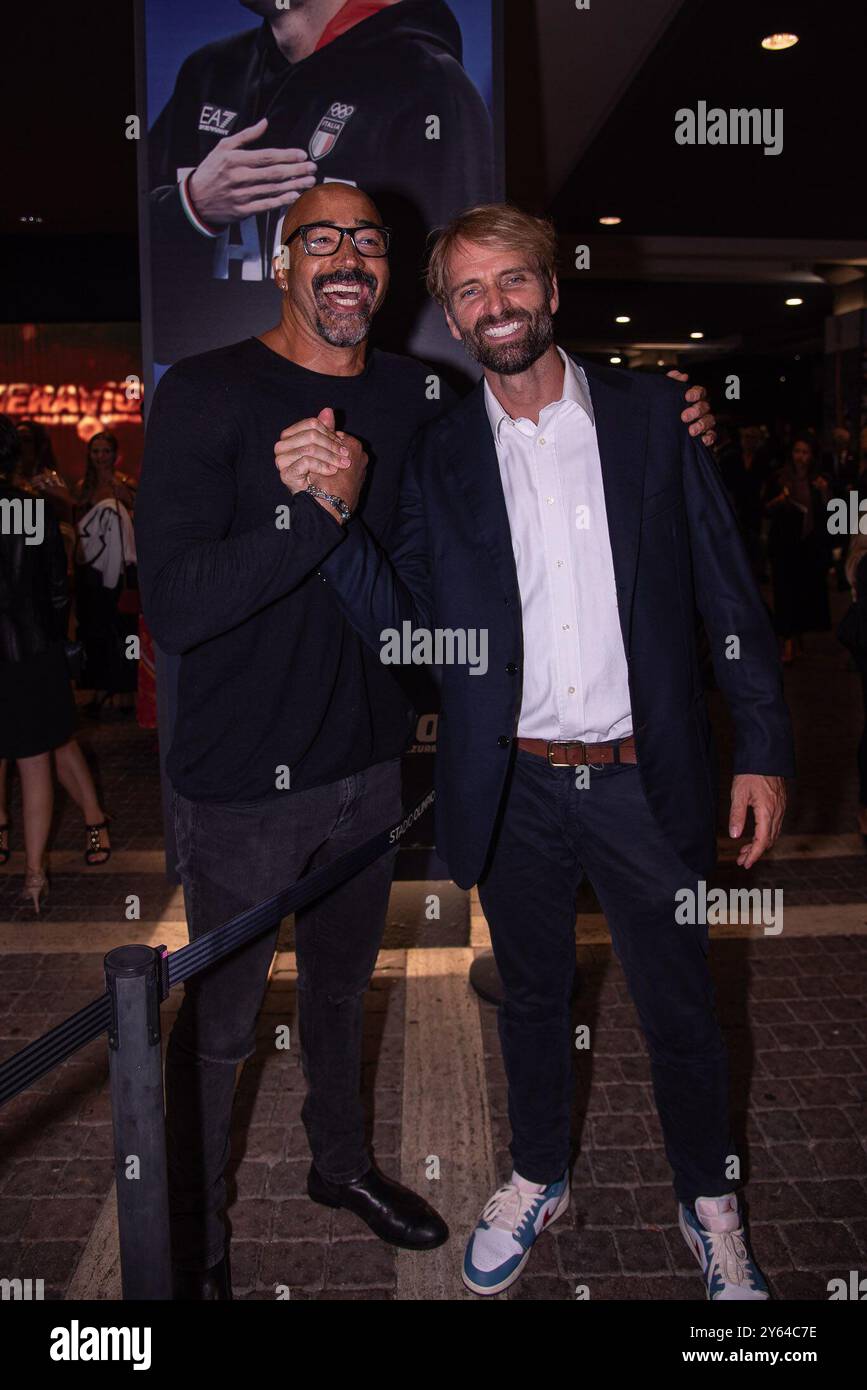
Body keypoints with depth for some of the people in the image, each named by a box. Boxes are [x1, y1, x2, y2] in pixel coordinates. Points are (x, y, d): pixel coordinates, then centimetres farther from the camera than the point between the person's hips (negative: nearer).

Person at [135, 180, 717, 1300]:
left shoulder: (421, 398, 1)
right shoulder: (206, 395, -15)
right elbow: (172, 607, -23)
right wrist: (313, 512, -34)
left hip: (367, 764, 5)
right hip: (242, 784, -5)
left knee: (341, 983, 24)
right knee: (217, 1019, 10)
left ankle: (341, 1164, 49)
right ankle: (192, 1246, 34)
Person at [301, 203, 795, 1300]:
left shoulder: (653, 414, -1)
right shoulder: (437, 457, 2)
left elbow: (729, 593, 0)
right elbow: (399, 626, -3)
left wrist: (762, 751, -5)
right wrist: (337, 514, -18)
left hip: (645, 782, -1)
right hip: (513, 789, 1)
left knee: (679, 1007, 14)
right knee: (531, 995, 20)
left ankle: (709, 1204, 39)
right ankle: (537, 1179, 44)